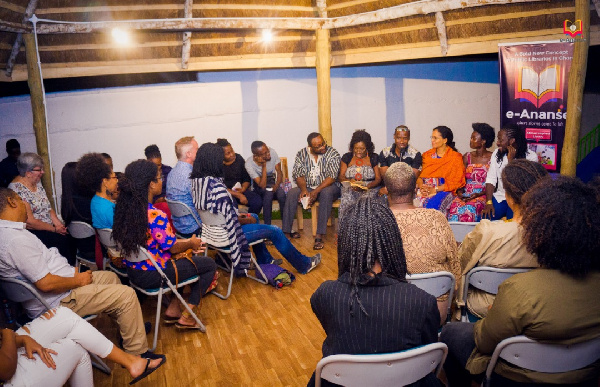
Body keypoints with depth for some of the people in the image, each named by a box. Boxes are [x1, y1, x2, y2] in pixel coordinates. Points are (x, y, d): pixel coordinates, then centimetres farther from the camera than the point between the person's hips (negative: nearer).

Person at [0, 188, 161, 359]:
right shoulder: (16, 240, -27)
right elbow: (45, 283, -29)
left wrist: (71, 271, 7)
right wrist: (78, 280, -13)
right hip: (57, 302, -11)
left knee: (110, 276, 23)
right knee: (127, 295, -12)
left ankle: (130, 327, 35)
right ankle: (137, 354, 0)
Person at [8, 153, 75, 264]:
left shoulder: (37, 181, 9)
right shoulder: (17, 189, -18)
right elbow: (29, 222, -19)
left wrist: (58, 223, -1)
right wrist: (54, 229, -13)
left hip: (49, 225, 8)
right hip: (32, 231, -8)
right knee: (62, 240, -25)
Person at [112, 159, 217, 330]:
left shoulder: (125, 207, -2)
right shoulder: (155, 216, -28)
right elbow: (172, 247, -17)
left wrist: (184, 242, 9)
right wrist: (191, 243, 3)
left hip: (132, 270, 9)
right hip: (151, 275, -9)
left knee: (189, 256, 27)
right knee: (210, 264, 6)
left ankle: (173, 310, 29)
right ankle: (186, 317, 13)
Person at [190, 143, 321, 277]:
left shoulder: (196, 182, -2)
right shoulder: (217, 187, -30)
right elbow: (230, 221, -25)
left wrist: (237, 215, 9)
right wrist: (246, 220, -6)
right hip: (226, 235, -10)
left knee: (254, 217, 30)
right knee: (275, 231, 3)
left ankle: (265, 261, 40)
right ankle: (304, 265, 22)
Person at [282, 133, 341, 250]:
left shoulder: (333, 154, -8)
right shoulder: (302, 154, 2)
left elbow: (331, 177, -16)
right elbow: (298, 174, -2)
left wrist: (316, 191, -28)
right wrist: (304, 189, -22)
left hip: (327, 187, -3)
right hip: (307, 187, 3)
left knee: (326, 193, -37)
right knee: (292, 193, -25)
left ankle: (319, 236, -39)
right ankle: (286, 231, -21)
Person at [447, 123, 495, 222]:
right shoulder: (467, 157, 14)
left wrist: (479, 194, -14)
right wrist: (460, 192, -6)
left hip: (484, 195, -3)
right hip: (466, 194, 3)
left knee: (470, 208, -34)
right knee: (455, 206, -28)